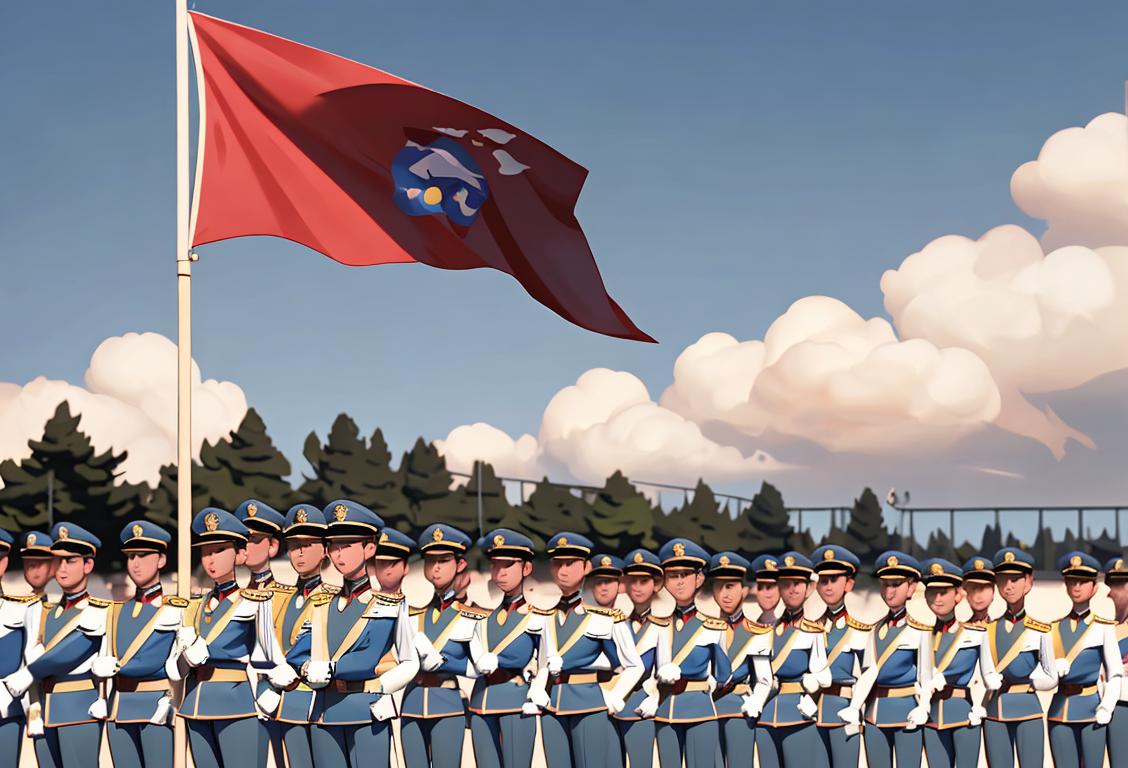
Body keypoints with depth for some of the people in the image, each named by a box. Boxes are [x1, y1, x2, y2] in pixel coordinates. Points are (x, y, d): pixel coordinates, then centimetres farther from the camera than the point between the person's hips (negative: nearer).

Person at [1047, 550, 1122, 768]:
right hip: (1060, 710, 3)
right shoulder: (1055, 628, 9)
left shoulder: (1103, 627, 1)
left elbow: (1115, 674, 0)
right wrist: (1054, 669, -11)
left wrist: (1106, 709, -10)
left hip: (1091, 709, -3)